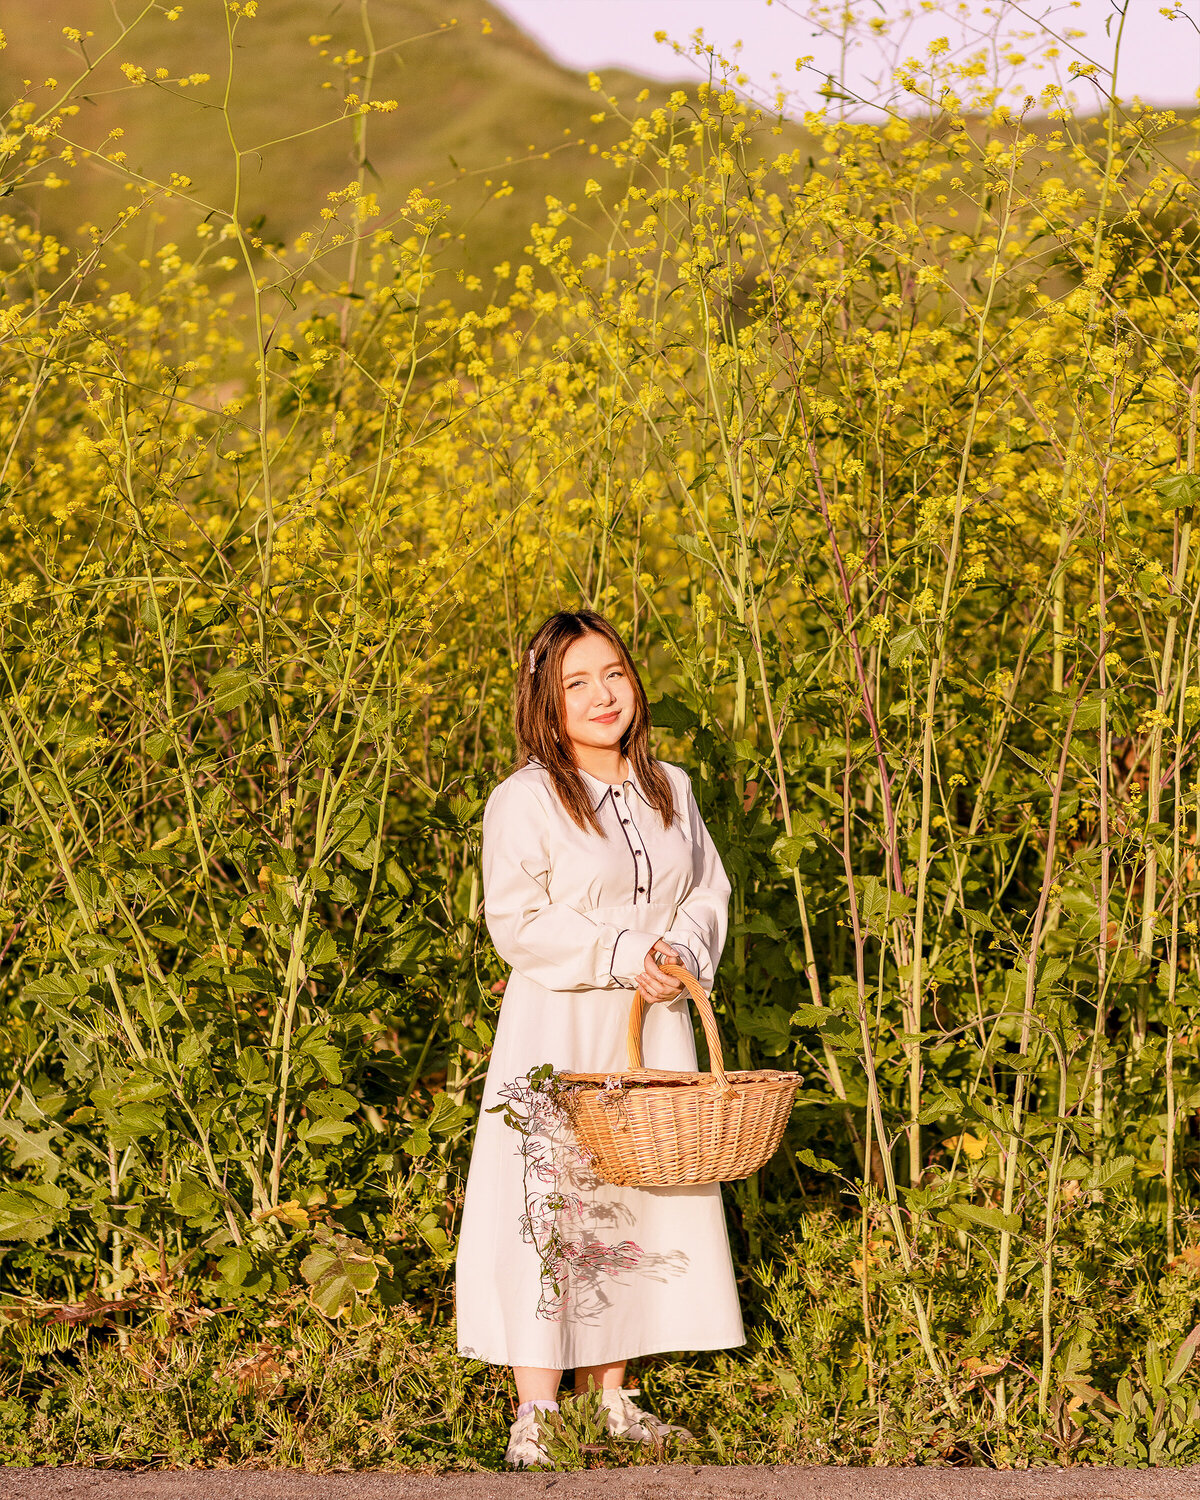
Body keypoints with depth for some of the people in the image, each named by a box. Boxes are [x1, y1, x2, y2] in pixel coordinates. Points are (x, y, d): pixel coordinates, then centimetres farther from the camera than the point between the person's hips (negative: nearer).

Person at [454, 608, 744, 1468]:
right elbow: (519, 922, -14)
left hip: (655, 1028, 6)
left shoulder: (670, 790, 9)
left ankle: (613, 1397, 18)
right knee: (550, 1206, -8)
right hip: (561, 1030, -6)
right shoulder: (526, 801, -10)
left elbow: (709, 890, 13)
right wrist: (624, 960, -18)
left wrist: (683, 953, -8)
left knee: (646, 1199, 8)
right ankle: (536, 1418, -4)